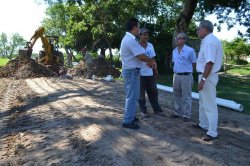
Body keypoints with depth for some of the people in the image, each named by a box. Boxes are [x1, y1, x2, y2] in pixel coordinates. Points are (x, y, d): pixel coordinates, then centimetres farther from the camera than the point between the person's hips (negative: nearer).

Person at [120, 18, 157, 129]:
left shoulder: (129, 39, 14)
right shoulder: (130, 40, -21)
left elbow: (138, 55, 18)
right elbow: (141, 56, -22)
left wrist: (148, 62, 9)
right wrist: (151, 60, -5)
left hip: (132, 70, 11)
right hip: (131, 71, -11)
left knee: (133, 95, 19)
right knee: (131, 96, -5)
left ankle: (130, 116, 31)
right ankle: (127, 121, 3)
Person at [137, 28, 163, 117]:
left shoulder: (150, 45, 9)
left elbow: (153, 58, 14)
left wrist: (155, 69, 13)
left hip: (150, 73, 5)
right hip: (140, 73, -5)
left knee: (153, 91, 12)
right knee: (141, 93, 5)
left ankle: (157, 109, 24)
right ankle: (143, 110, 17)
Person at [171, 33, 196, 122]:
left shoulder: (190, 50, -9)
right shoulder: (174, 51, 8)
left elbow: (194, 64, -1)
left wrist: (187, 70, 6)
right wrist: (176, 70, 15)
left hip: (186, 76, -6)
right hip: (176, 76, 6)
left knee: (186, 97, 2)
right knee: (177, 95, 13)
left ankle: (186, 115, 10)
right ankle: (178, 112, 25)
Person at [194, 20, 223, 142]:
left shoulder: (210, 41, -19)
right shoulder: (208, 40, 14)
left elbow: (210, 62, -26)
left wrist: (203, 79, -27)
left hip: (208, 77, -11)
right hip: (205, 76, 11)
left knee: (210, 105, -4)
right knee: (203, 103, 21)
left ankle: (212, 133, 5)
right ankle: (203, 124, 36)